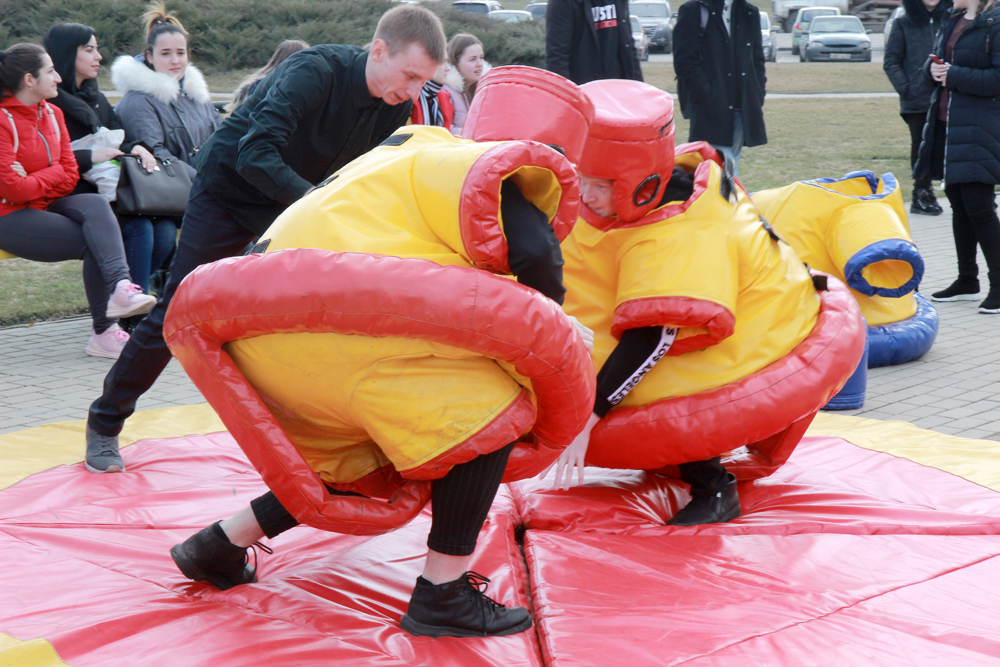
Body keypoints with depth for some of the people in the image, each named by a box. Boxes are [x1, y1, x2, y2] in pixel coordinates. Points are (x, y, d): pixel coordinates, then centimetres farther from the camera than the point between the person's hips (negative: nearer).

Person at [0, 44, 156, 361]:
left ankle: (121, 286, -46)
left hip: (48, 205, 6)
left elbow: (69, 175, 6)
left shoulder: (52, 113, 11)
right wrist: (49, 178, -3)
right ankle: (105, 333, -22)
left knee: (96, 204, -26)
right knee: (95, 241, -23)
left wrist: (33, 181, -10)